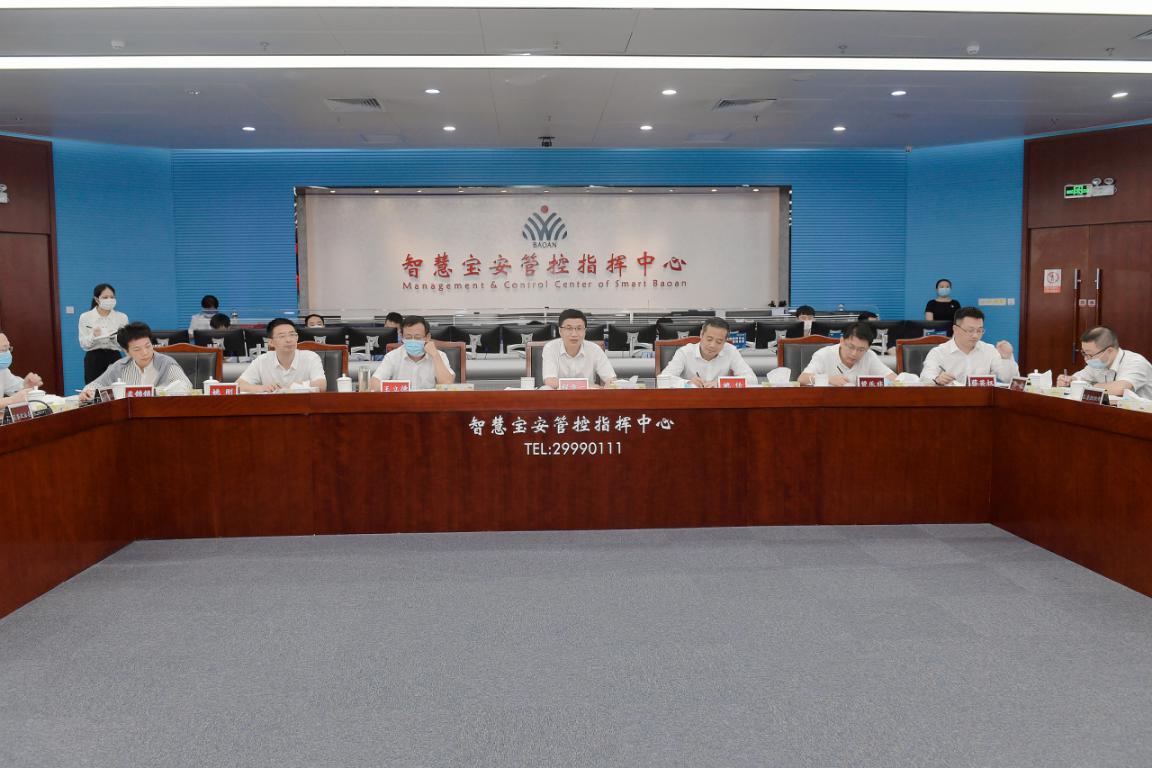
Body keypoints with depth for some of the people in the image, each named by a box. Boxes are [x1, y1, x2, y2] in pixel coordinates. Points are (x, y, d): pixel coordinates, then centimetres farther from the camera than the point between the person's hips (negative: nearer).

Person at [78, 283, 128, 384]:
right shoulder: (85, 317, 1)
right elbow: (83, 344, -1)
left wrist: (117, 338, -19)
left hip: (114, 358, 0)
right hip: (93, 359, 0)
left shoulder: (122, 317, 2)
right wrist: (93, 336, -19)